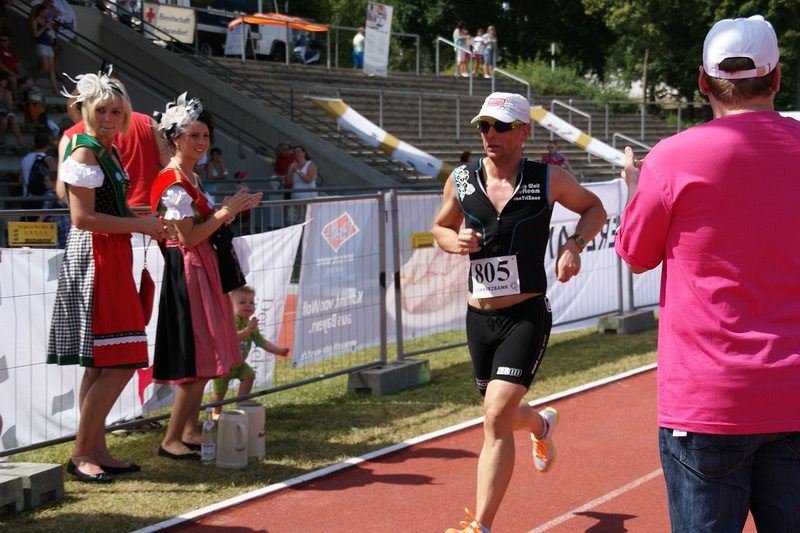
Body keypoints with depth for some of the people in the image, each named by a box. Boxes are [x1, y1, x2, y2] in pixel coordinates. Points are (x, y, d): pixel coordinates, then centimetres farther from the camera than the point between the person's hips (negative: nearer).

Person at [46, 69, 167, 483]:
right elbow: (83, 218, -19)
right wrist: (140, 225, -15)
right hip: (92, 260, -10)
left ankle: (96, 451, 18)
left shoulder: (109, 151, 17)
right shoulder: (85, 152, -12)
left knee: (102, 367, 12)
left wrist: (149, 219, 11)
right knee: (117, 365, -10)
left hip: (112, 260, 10)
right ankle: (81, 453, -2)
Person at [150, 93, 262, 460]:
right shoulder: (174, 182, -15)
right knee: (197, 362, -10)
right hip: (186, 272, -10)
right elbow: (187, 237, -19)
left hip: (203, 270, 10)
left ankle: (190, 431, 19)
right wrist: (225, 212, -15)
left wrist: (232, 210, 7)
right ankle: (171, 440, -4)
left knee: (203, 359, 12)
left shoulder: (192, 179, 15)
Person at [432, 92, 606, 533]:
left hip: (527, 315, -4)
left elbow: (594, 208, 11)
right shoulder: (460, 181, 1)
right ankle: (542, 426, 60)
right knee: (502, 414, 21)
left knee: (497, 417, -19)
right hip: (478, 317, 4)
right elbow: (440, 227, 17)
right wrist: (455, 241, -6)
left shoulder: (549, 180, -5)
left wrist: (574, 245, -7)